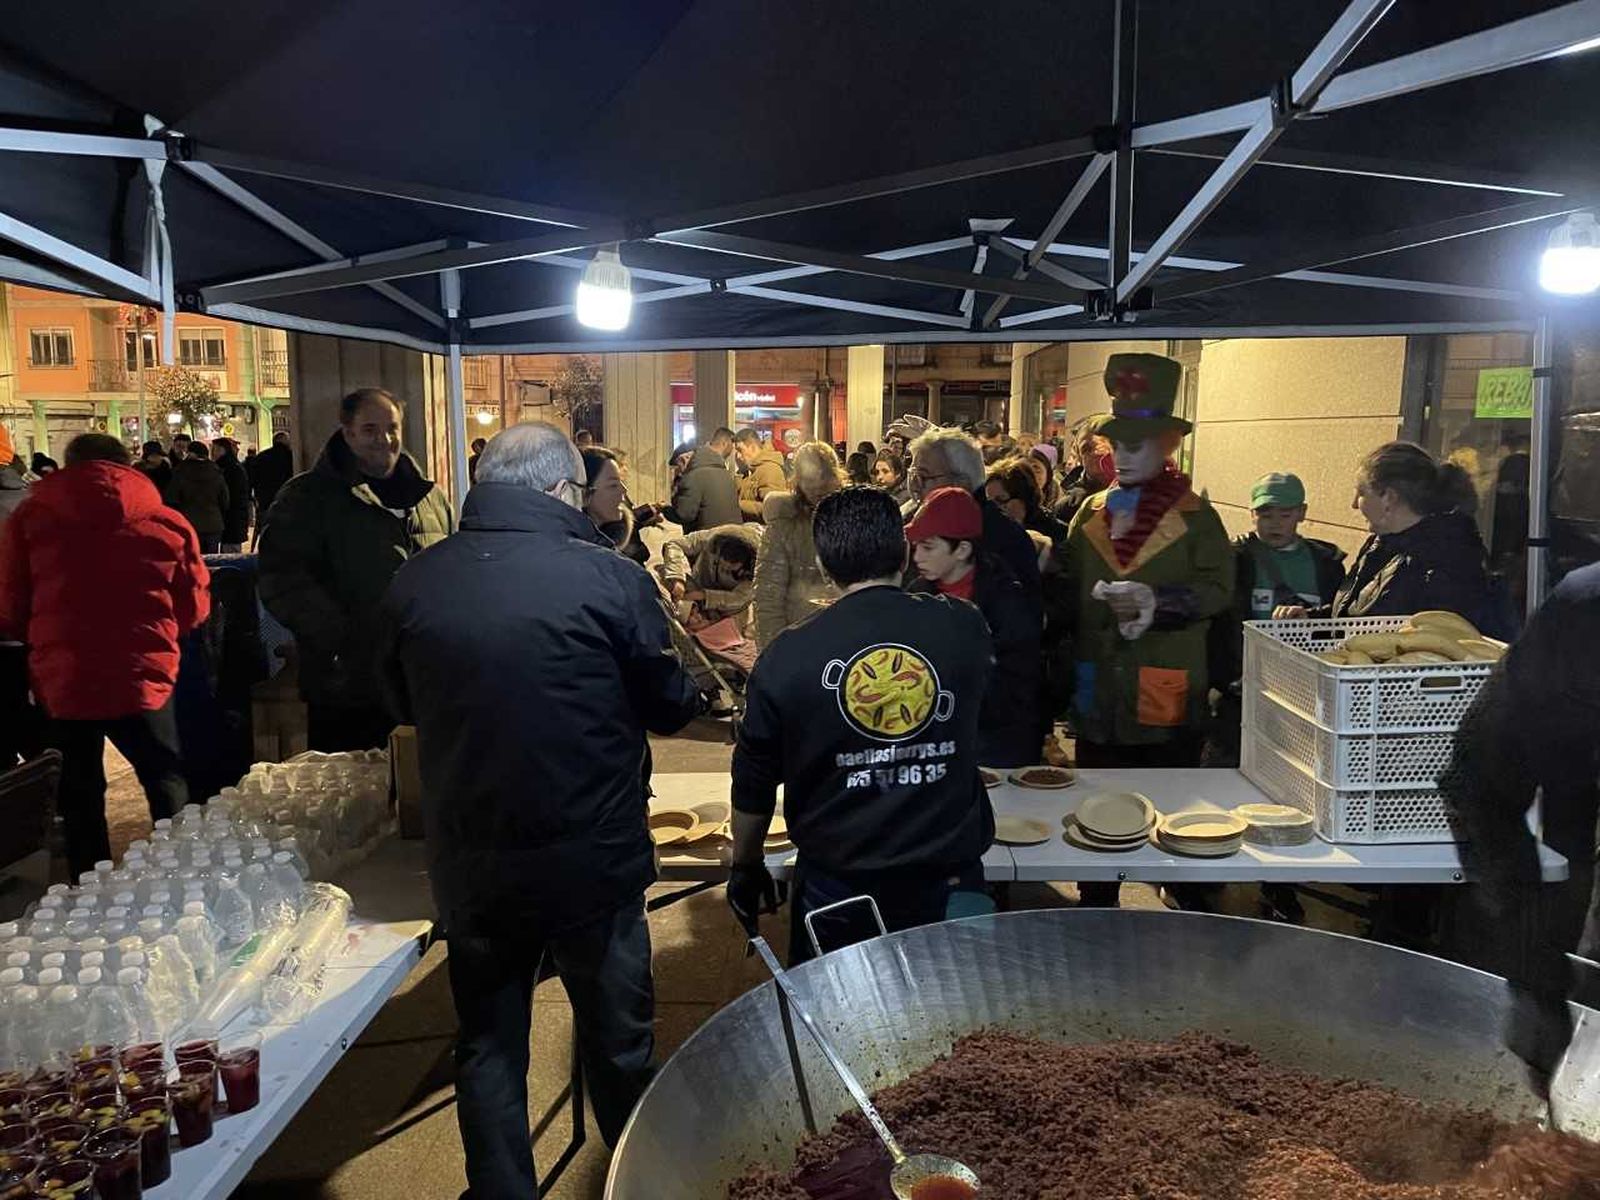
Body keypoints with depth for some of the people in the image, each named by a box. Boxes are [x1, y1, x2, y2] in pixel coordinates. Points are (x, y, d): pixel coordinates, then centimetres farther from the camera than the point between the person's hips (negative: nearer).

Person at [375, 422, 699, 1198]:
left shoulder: (412, 584, -6)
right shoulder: (610, 578, -16)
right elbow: (671, 707, -5)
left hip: (468, 865, 3)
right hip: (593, 859, -2)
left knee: (488, 1047, 19)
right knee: (617, 1045, 17)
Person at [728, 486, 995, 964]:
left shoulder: (786, 657, -13)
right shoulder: (965, 628, -9)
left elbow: (754, 786, -3)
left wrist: (746, 867, 15)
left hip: (836, 887, -1)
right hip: (950, 880, 1)